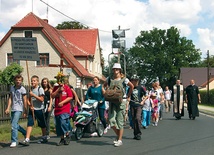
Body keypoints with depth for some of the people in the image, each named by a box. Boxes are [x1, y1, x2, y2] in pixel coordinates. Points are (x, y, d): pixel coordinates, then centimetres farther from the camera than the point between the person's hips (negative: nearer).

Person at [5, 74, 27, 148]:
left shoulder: (22, 89, -6)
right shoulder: (12, 88, 10)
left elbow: (24, 101, -5)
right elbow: (10, 98, 11)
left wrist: (25, 111, -5)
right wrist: (8, 108, 2)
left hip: (18, 109, -7)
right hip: (13, 109, 7)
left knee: (14, 125, -15)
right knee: (15, 125, 16)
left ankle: (14, 141, -11)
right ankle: (26, 133, 36)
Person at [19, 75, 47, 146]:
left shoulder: (40, 89, -7)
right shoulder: (30, 89, 10)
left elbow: (41, 99, -15)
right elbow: (28, 99, 14)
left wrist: (33, 95, -20)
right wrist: (29, 104, -6)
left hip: (39, 109, -4)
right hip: (32, 109, 4)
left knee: (42, 125, 8)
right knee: (29, 124, -7)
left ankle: (44, 138, 27)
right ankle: (27, 140, -13)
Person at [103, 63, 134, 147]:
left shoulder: (124, 79, -3)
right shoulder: (109, 79, 6)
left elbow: (132, 86, 10)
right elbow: (104, 86, 23)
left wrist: (128, 96, 12)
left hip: (121, 102, -3)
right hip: (112, 102, 3)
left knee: (120, 122, -1)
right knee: (111, 120, -7)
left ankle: (120, 140, 8)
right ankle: (118, 135, 18)